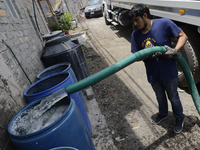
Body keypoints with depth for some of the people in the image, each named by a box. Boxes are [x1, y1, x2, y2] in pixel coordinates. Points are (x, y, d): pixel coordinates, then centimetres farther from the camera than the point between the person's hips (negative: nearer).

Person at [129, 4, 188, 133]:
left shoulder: (164, 23, -17)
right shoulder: (135, 34, -6)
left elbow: (183, 36, -9)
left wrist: (175, 50, -26)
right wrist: (149, 55, -25)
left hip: (169, 73, -3)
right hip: (153, 74, 3)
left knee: (173, 98, 17)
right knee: (160, 97, 26)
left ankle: (179, 118, 46)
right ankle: (163, 114, 55)